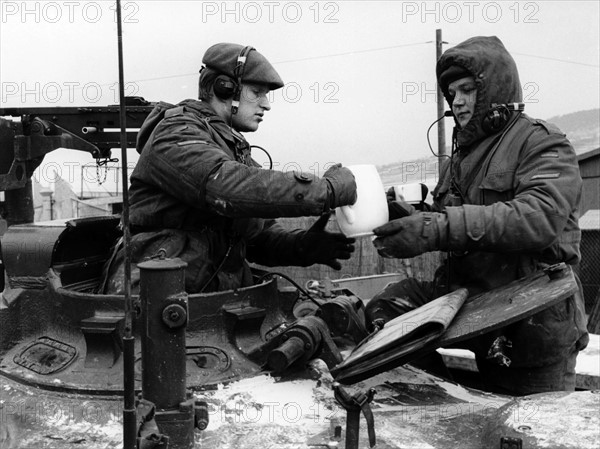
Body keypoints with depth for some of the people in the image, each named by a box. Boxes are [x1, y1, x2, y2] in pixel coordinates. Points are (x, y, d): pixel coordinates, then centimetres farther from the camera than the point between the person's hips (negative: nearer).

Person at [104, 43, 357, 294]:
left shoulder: (236, 149, 21)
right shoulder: (175, 134, -6)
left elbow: (261, 233, 16)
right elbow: (229, 188, -26)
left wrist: (302, 245, -4)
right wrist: (329, 189, -24)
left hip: (218, 293, 7)